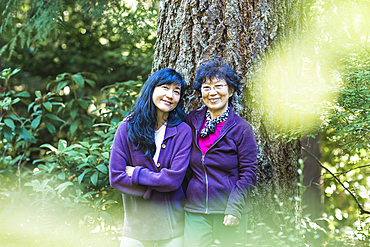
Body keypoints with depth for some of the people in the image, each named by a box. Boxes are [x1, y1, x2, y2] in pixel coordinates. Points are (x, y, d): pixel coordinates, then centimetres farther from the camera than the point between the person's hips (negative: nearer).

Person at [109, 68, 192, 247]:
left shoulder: (183, 132, -5)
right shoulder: (127, 128, -3)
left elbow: (174, 179, -15)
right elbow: (116, 178, -7)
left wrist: (136, 174, -11)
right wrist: (155, 188, -12)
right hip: (136, 224, 0)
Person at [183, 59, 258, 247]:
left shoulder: (241, 129, -3)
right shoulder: (193, 121, 7)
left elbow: (248, 173, -5)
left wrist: (234, 208, -13)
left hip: (229, 212, -2)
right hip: (195, 211, 3)